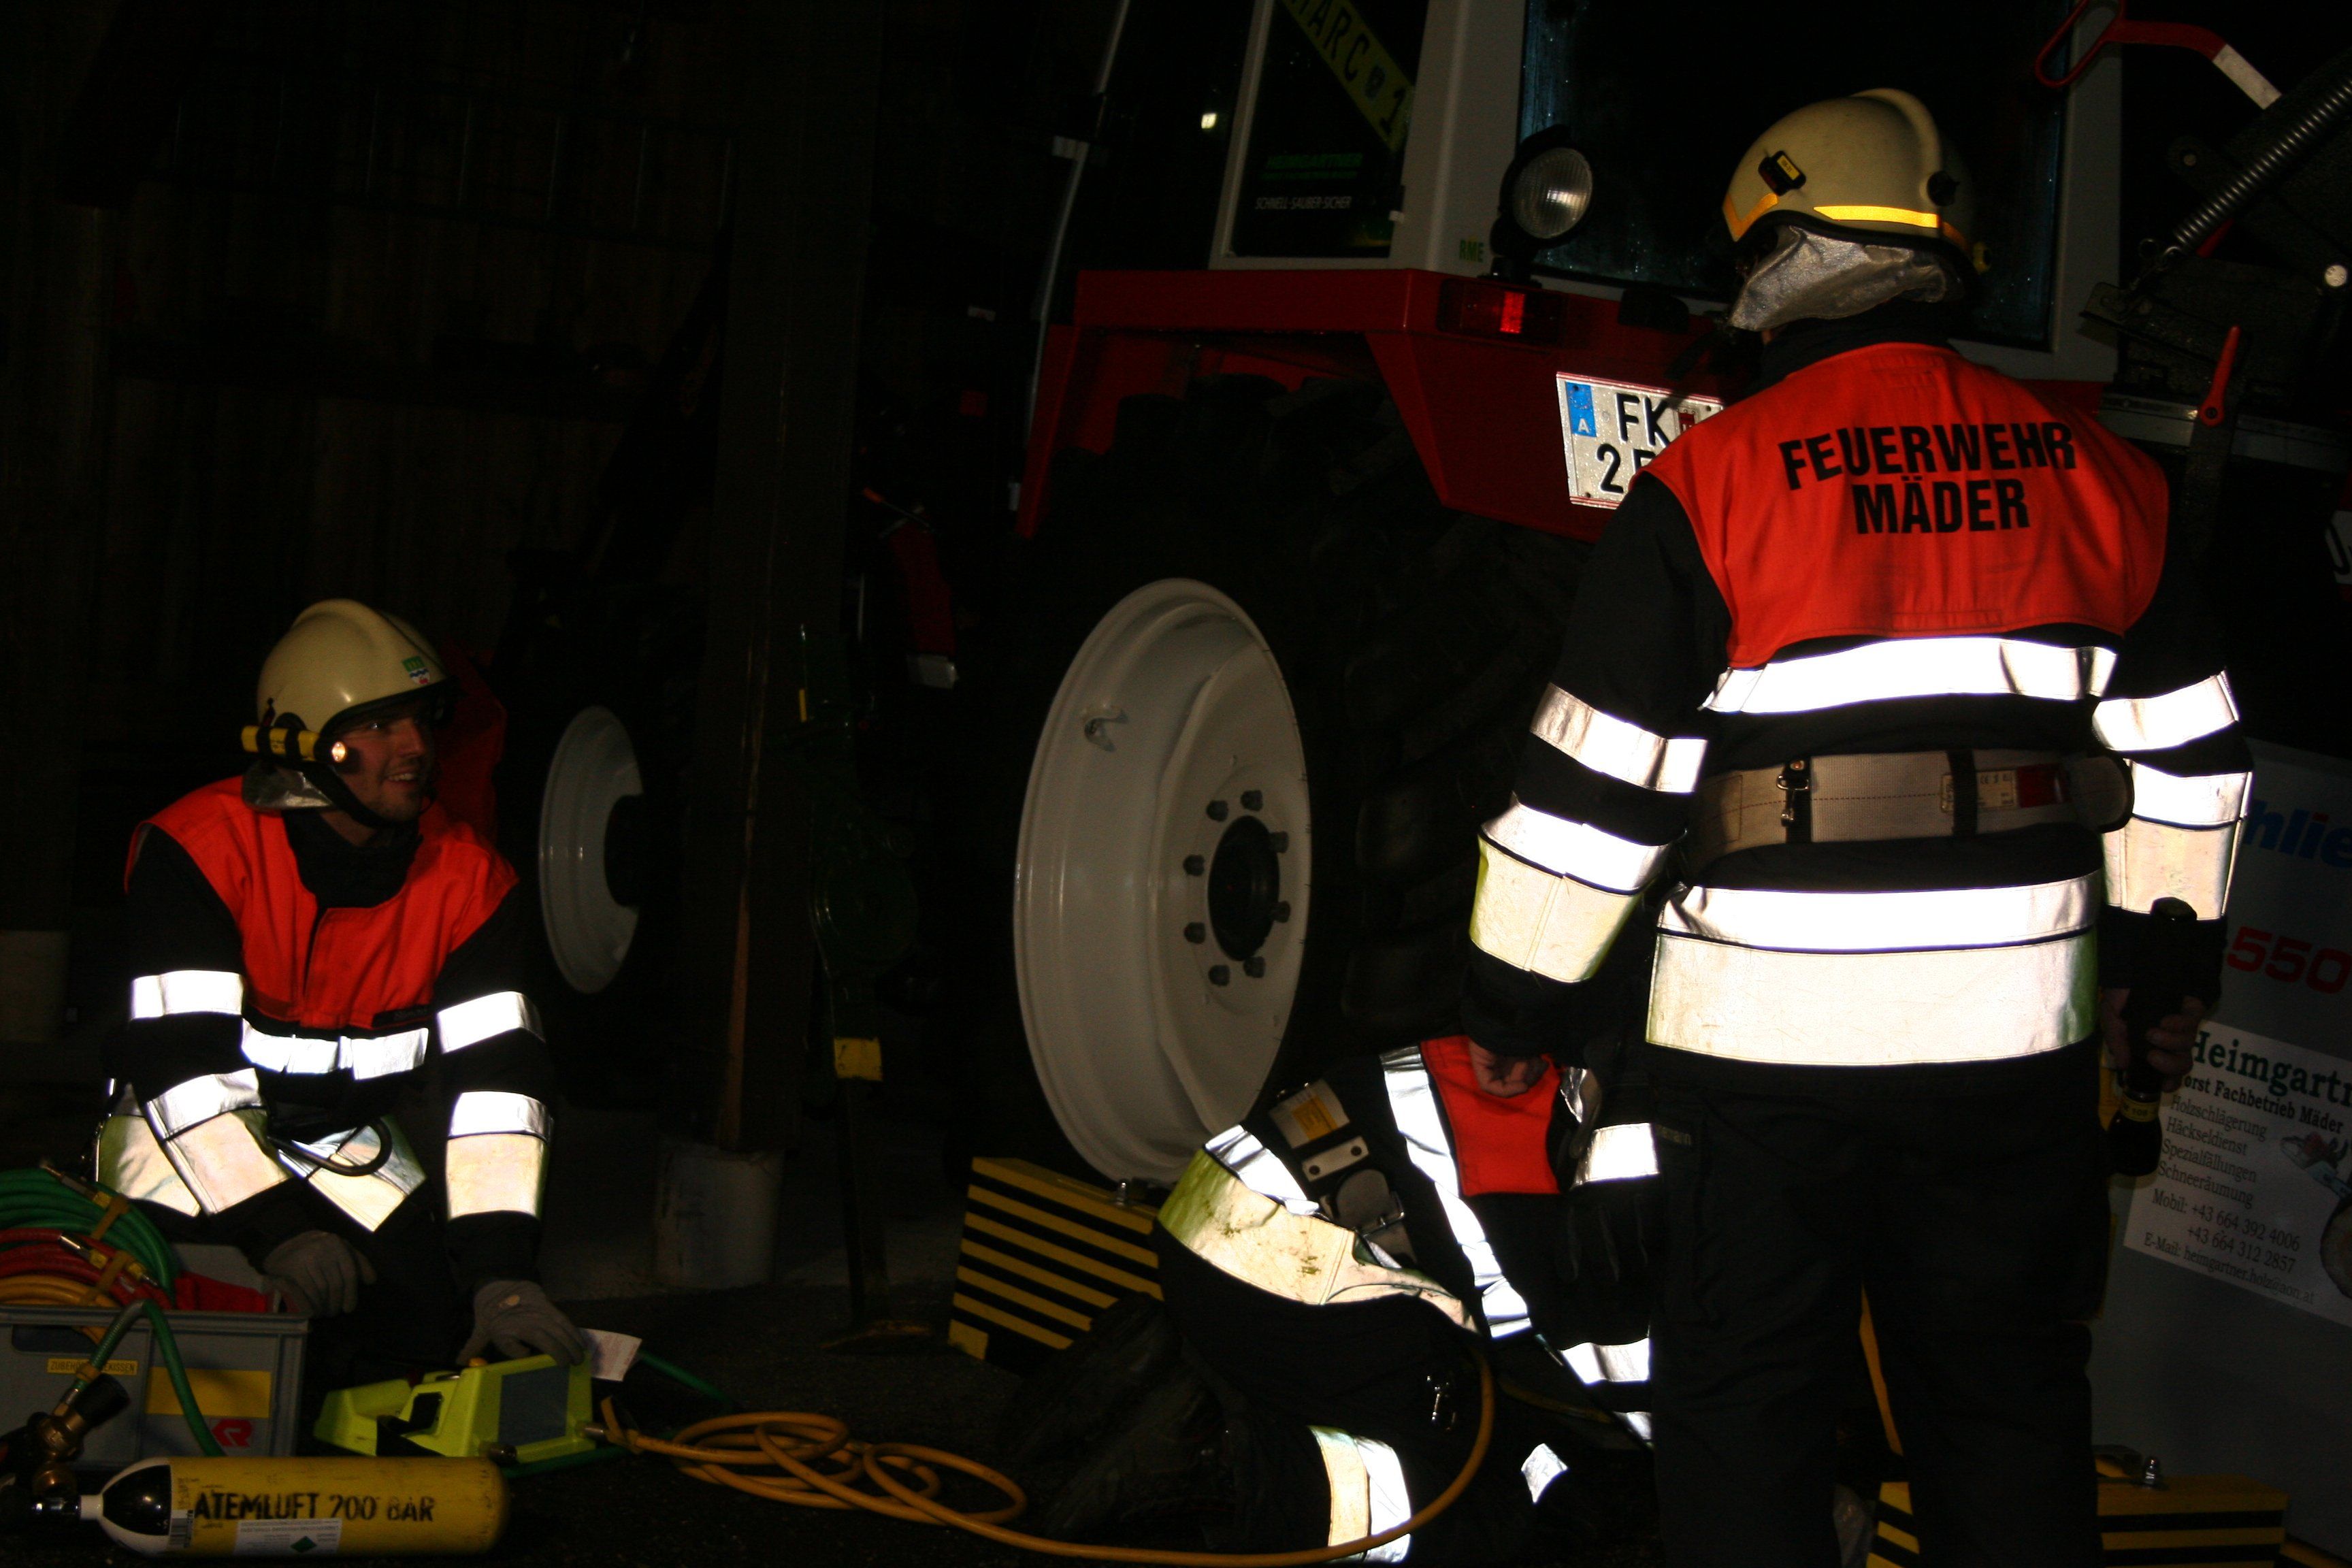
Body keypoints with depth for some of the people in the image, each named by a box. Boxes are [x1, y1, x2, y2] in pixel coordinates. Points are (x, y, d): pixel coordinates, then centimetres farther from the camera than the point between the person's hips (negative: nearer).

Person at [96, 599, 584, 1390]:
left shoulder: (467, 876, -11)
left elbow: (500, 1078, -15)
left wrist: (500, 1272, -24)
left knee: (433, 1338, -12)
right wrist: (278, 1230, -37)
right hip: (185, 1140, -4)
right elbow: (180, 1067, -28)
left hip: (347, 1144, 5)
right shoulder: (197, 849, -24)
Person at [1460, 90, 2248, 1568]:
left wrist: (1516, 1002, 2)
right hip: (2021, 1027, 4)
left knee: (1745, 1404, 8)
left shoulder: (1712, 482, -9)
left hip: (1772, 1030, -4)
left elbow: (1601, 784, -9)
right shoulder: (2094, 470, 5)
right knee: (2010, 1396, 16)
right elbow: (2186, 760, 11)